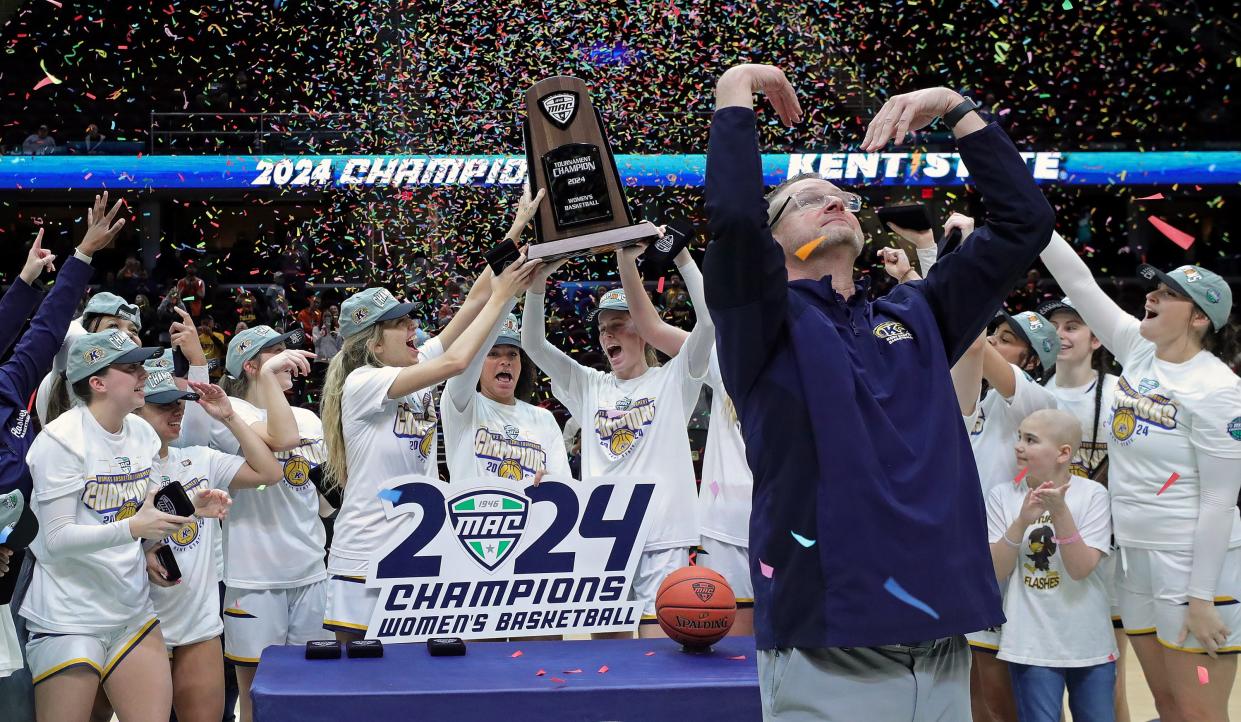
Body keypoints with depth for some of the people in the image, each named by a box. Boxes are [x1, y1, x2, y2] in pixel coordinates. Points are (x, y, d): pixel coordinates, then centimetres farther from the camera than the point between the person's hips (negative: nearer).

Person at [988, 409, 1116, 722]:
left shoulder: (1092, 494, -7)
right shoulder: (1002, 496, -3)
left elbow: (1081, 569, -15)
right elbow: (995, 572, -8)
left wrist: (1059, 511, -26)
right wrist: (1022, 521, -22)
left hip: (1089, 643, 0)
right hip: (1031, 644, 0)